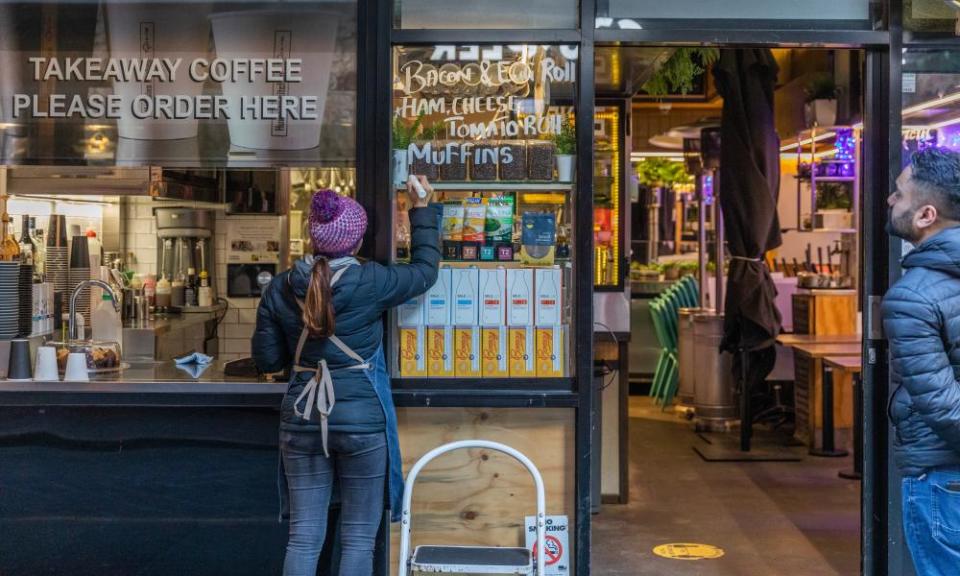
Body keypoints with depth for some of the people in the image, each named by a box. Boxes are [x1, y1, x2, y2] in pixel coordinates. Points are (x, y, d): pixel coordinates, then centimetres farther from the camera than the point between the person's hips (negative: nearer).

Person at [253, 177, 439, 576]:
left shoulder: (280, 289, -1)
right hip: (362, 419, -3)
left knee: (304, 536, 8)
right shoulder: (371, 282, -10)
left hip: (302, 420, 3)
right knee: (359, 537, 7)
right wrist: (421, 209, 17)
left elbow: (266, 360, 5)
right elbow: (425, 270, 8)